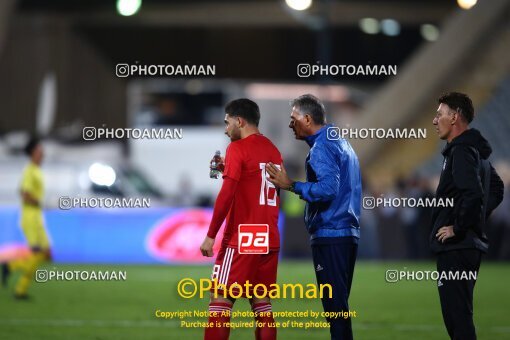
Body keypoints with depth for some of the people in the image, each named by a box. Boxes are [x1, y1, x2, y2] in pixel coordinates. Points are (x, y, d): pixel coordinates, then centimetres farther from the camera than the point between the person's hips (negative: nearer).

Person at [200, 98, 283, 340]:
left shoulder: (238, 148, -8)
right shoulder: (273, 151, 14)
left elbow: (227, 194, -16)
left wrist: (211, 235, -13)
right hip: (269, 239, 7)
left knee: (220, 298, -3)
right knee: (262, 301, 8)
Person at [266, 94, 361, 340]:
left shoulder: (322, 146, -11)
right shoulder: (341, 143, 19)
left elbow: (327, 188, -23)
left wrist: (291, 186, -16)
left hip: (329, 235, -10)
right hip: (348, 234, 10)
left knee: (334, 303, -8)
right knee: (339, 303, 13)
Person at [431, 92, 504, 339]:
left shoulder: (461, 151, -15)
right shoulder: (477, 150, 16)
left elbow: (473, 194, -28)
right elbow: (496, 189, 28)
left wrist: (459, 228, -18)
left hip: (456, 248, -10)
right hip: (469, 245, 10)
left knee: (457, 318, -9)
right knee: (459, 315, 15)